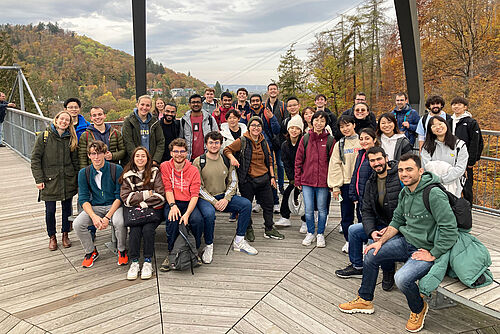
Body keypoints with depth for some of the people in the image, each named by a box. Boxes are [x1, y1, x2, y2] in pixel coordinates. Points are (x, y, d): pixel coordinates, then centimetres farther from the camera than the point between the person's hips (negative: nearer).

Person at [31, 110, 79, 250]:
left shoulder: (71, 138, 6)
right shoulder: (44, 136, -3)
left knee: (67, 208, 9)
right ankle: (52, 237, 23)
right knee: (50, 210, 4)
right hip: (49, 180, -2)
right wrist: (39, 179, -8)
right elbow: (35, 159, -3)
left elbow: (75, 160, 12)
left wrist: (77, 178, 7)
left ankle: (65, 234, 26)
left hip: (68, 180, 2)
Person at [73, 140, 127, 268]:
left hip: (114, 206, -3)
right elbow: (83, 199, -2)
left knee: (119, 222, -34)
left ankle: (122, 250, -2)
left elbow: (119, 196, -9)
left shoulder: (117, 170, -9)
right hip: (94, 207, 3)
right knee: (77, 224, -22)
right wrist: (94, 216, -20)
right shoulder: (84, 173, 1)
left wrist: (107, 217, -20)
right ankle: (91, 251, 6)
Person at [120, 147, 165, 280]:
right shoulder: (128, 176, 7)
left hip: (154, 209, -1)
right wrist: (147, 194, -9)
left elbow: (160, 195, -4)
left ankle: (148, 262, -13)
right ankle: (134, 263, -12)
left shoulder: (155, 172, 3)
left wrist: (143, 204, -11)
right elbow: (126, 198, -3)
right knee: (135, 230, -26)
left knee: (147, 229, -27)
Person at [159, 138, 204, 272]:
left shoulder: (193, 170, 1)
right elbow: (168, 189, -3)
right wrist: (172, 205, -22)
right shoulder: (165, 167, 4)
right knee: (173, 219, -33)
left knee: (198, 219, -29)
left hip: (188, 203, 1)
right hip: (171, 203, 0)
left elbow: (195, 195, -7)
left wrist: (187, 213, -22)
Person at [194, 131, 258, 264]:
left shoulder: (226, 161, 7)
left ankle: (239, 242, -5)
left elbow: (233, 182, 9)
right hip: (205, 198, -4)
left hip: (223, 197, 4)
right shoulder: (198, 162, -5)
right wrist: (214, 202, -16)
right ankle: (209, 246, -11)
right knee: (209, 213, -36)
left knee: (246, 204, -15)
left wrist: (226, 199, -8)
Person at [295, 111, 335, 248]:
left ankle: (320, 234, 25)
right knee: (308, 209, 6)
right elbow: (298, 161, 6)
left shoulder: (330, 140, -1)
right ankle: (310, 233, 25)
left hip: (323, 181, -1)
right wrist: (298, 180, 3)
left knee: (322, 209, 8)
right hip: (307, 180, 1)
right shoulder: (305, 139, 3)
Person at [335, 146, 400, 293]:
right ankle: (357, 267, 24)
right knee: (353, 230, 5)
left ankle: (389, 272, 2)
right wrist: (371, 231, -14)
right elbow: (367, 211, 4)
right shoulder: (370, 183, 6)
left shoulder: (400, 176, -18)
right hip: (381, 224, 8)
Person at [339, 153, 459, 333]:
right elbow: (397, 221, 13)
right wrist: (381, 241, 2)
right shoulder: (404, 193, 4)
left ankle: (418, 309, 8)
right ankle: (365, 301, 23)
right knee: (371, 253, 5)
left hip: (426, 248, -8)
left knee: (402, 278, -28)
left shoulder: (434, 194, -23)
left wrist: (432, 255, -20)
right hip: (405, 241, 9)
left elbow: (450, 229, -24)